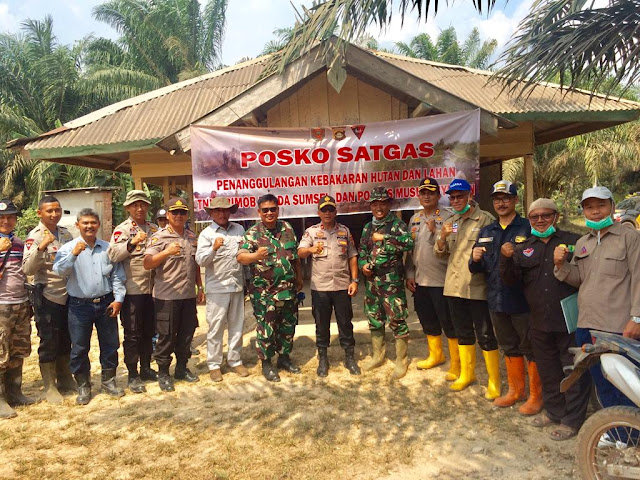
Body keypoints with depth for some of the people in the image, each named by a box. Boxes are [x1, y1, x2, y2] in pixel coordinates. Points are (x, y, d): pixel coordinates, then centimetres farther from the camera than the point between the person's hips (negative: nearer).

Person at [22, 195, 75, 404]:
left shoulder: (66, 233, 7)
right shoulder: (35, 236, -9)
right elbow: (28, 269, -19)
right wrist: (41, 246, -31)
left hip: (68, 294, 5)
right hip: (47, 296, -5)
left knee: (65, 341, 16)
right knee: (49, 342, 4)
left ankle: (65, 379, 31)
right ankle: (49, 387, 18)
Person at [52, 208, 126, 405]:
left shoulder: (108, 248, 6)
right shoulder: (68, 248, -2)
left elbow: (117, 275, 7)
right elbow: (59, 271, -17)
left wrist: (118, 298, -1)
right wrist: (73, 254, -31)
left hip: (106, 303, 2)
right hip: (80, 305, -2)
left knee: (110, 345, 10)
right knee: (79, 348, 7)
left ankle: (109, 381, 27)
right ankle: (83, 386, 23)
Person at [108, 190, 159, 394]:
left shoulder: (154, 229, 11)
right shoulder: (122, 229, -6)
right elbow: (113, 254, -22)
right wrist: (132, 243, -35)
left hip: (151, 289, 6)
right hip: (132, 290, -6)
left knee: (149, 331, 16)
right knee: (132, 334, 4)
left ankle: (146, 368, 31)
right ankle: (132, 375, 15)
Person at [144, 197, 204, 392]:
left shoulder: (192, 237, 11)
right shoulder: (159, 237, -6)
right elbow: (147, 264, -17)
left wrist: (200, 287, 15)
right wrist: (166, 252, -32)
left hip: (189, 295, 5)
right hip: (167, 296, -5)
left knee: (186, 333, 13)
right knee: (166, 336, 4)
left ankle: (182, 368, 30)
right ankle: (163, 373, 20)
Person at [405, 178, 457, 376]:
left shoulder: (447, 217, -7)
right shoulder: (415, 219, 12)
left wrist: (435, 231, -23)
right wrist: (410, 274, 10)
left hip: (441, 280, -6)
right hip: (419, 280, 7)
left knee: (449, 323, 1)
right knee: (428, 322, 18)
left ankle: (456, 363, 15)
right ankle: (435, 355, 37)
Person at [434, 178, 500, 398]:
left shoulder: (485, 219, -5)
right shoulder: (449, 223, 13)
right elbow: (439, 252, 9)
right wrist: (442, 237, -10)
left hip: (477, 287, -6)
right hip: (454, 285, 6)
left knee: (485, 335, 1)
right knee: (463, 333, 17)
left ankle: (494, 382, 15)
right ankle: (466, 373, 33)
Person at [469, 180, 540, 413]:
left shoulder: (528, 228, -5)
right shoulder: (486, 232, 12)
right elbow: (476, 269, 14)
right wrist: (475, 259, -8)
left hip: (522, 300, -5)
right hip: (496, 300, 6)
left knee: (531, 349, 6)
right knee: (509, 348, 19)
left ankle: (536, 395, 22)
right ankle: (515, 390, 35)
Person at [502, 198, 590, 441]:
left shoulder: (574, 241, -2)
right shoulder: (523, 248, 9)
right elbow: (511, 280, 0)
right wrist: (506, 258, -17)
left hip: (570, 320, -4)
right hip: (539, 321, 4)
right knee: (547, 370, 18)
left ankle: (572, 419, 20)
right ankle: (554, 410, 35)